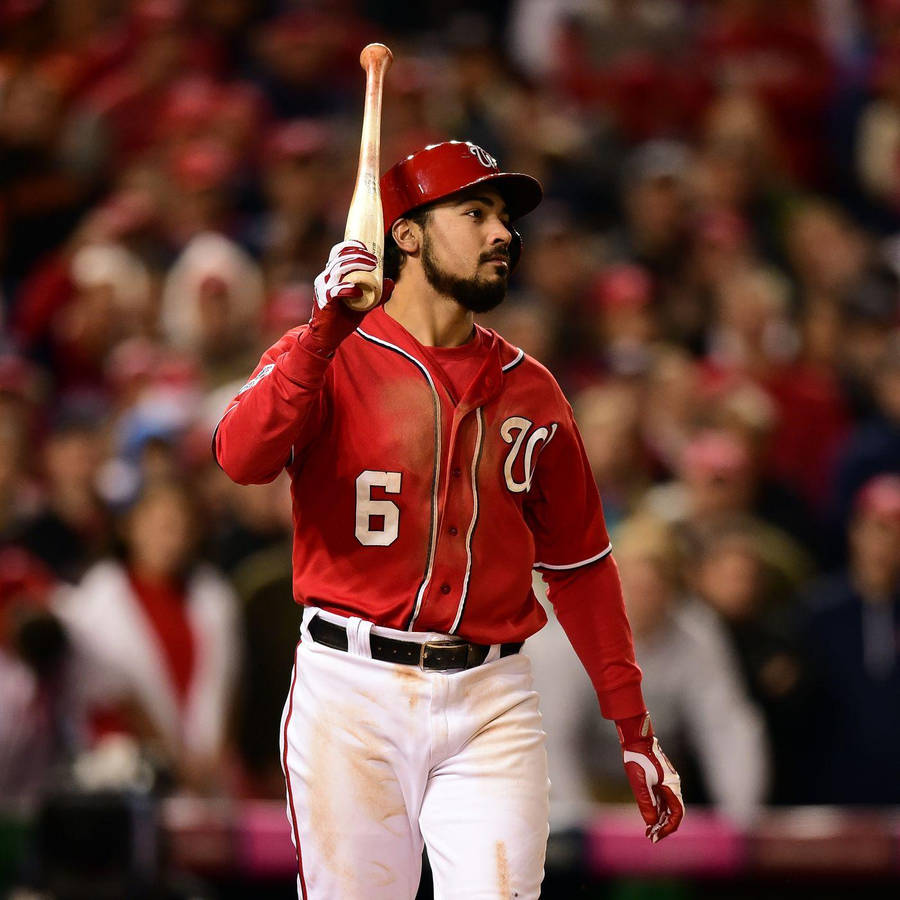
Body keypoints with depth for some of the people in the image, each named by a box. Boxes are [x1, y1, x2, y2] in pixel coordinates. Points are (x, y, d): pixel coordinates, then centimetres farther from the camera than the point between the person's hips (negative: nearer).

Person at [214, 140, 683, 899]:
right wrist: (323, 337, -30)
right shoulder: (328, 359, 1)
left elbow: (580, 562, 15)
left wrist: (634, 728, 11)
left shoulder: (530, 388, 13)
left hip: (491, 699, 3)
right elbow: (243, 458, -18)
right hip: (353, 693, -3)